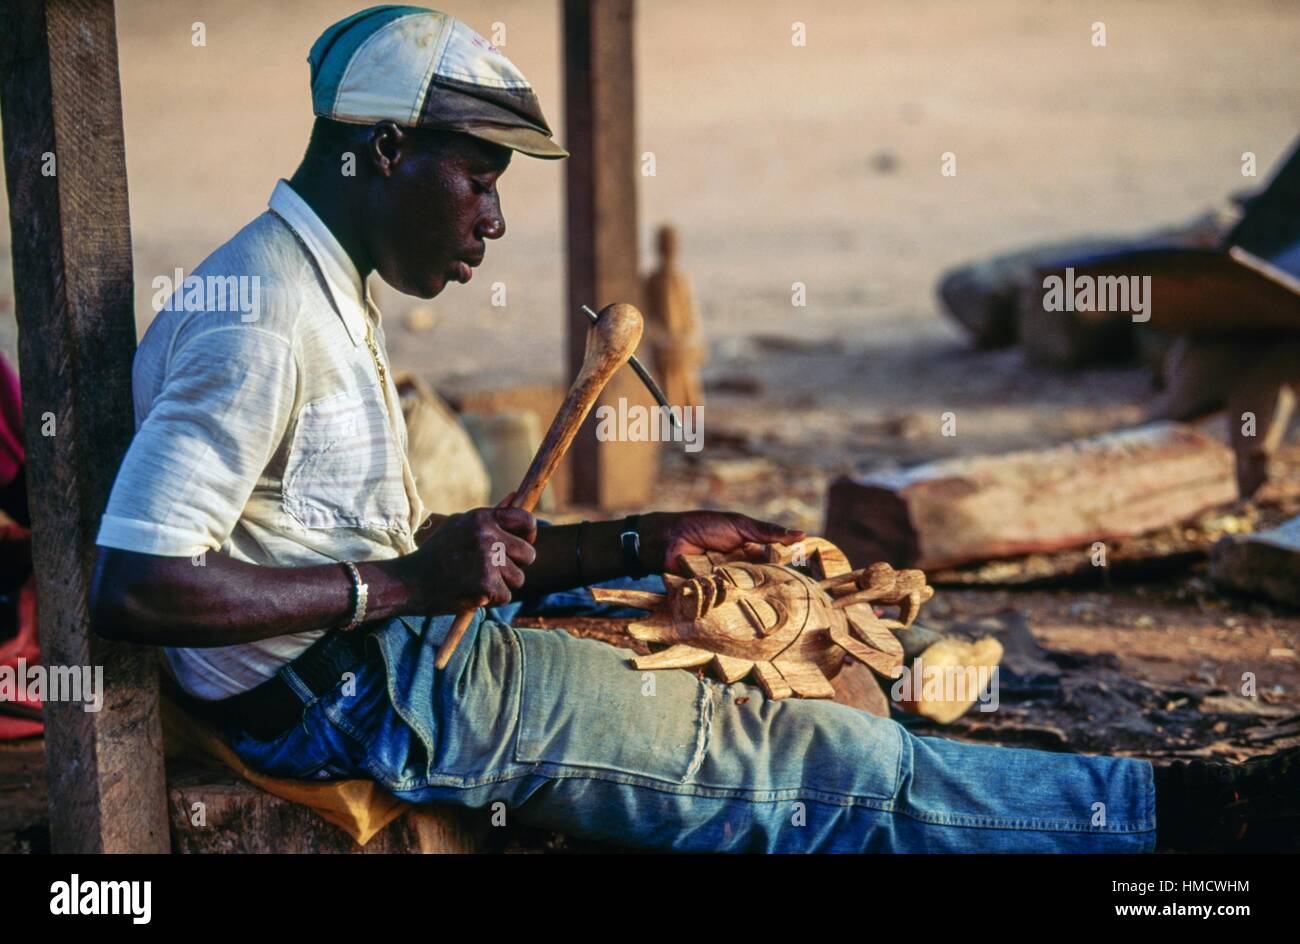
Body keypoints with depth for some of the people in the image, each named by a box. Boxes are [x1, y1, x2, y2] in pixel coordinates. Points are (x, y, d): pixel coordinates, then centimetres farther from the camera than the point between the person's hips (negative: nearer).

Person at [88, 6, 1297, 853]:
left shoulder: (321, 290, 13)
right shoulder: (257, 319, -19)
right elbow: (132, 585, -27)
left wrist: (640, 543, 9)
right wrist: (398, 583, -23)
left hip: (378, 652, 11)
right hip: (343, 693, -11)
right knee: (778, 755, -10)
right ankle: (1175, 812, -3)